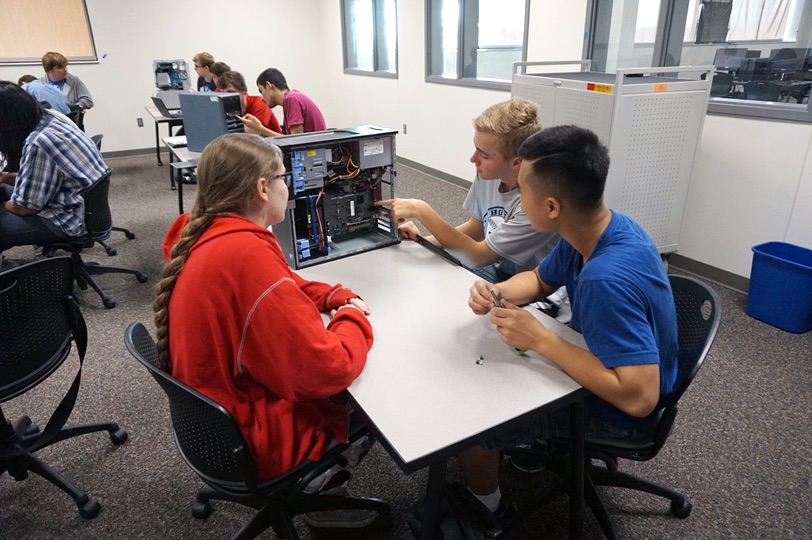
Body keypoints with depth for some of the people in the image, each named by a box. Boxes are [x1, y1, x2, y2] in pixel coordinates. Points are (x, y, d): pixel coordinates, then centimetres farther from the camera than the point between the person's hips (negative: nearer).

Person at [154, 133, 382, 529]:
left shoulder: (202, 234, -4)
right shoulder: (247, 254, -32)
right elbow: (331, 370, -31)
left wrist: (336, 297, -2)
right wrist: (353, 317, -12)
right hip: (255, 436, -8)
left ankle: (318, 474, 25)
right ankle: (316, 484, 25)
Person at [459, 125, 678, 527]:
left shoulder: (607, 280, -39)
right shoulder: (600, 228, -11)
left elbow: (639, 397, -39)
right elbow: (539, 280, 5)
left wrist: (540, 339, -35)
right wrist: (496, 292, -17)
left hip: (610, 408, -8)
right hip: (599, 362, 8)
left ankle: (487, 513, 23)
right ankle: (532, 442, 36)